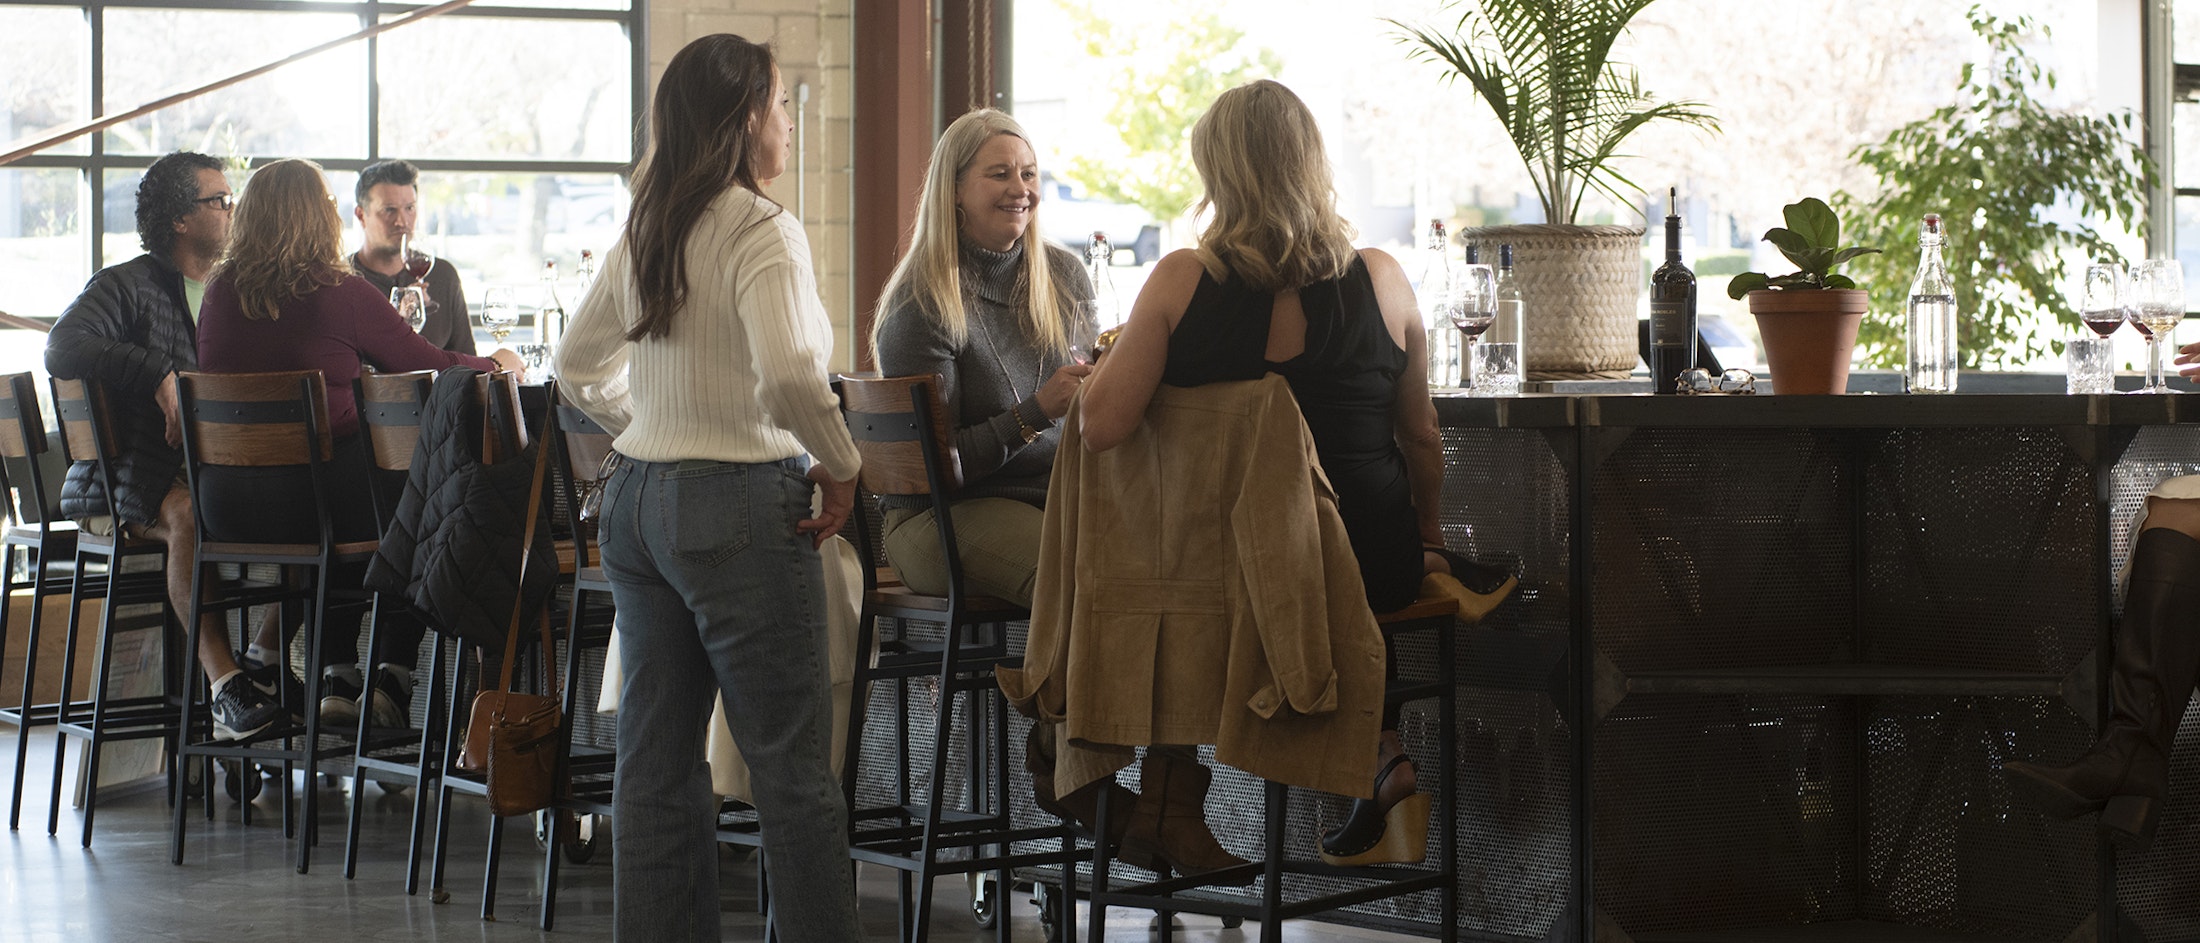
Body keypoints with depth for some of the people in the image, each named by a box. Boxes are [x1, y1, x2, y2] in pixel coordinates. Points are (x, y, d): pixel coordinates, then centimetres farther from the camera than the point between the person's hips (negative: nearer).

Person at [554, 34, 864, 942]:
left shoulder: (640, 233, 11)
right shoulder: (761, 229, -13)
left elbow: (580, 369, 20)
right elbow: (787, 373, -27)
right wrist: (840, 466, -13)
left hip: (636, 496, 8)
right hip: (740, 505, -8)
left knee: (656, 760, 12)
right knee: (792, 765, -2)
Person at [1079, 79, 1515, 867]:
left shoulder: (1181, 281, -12)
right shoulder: (1379, 279, -7)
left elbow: (1100, 427, -17)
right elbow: (1421, 439, 4)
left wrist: (1111, 356, 5)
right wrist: (1426, 544, 22)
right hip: (1373, 562, 0)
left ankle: (1381, 761, 24)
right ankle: (1387, 757, 25)